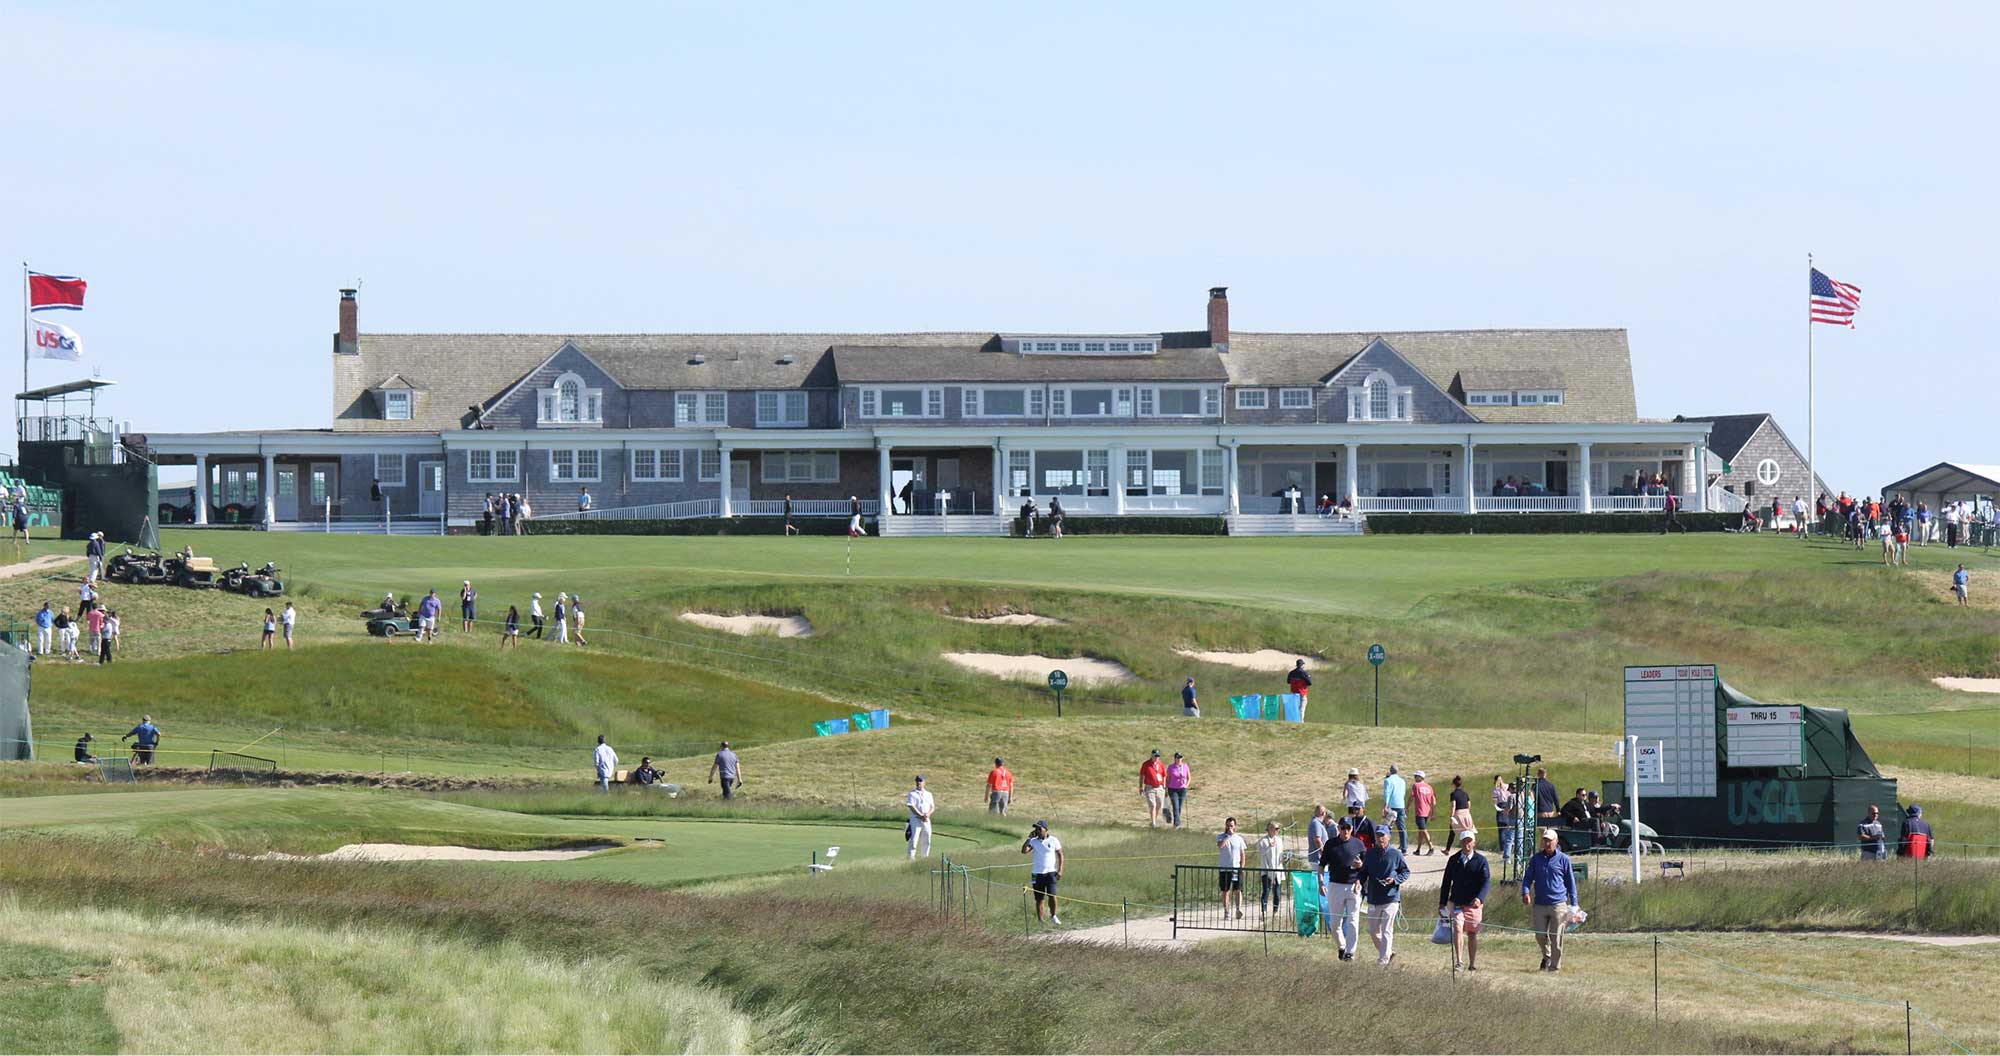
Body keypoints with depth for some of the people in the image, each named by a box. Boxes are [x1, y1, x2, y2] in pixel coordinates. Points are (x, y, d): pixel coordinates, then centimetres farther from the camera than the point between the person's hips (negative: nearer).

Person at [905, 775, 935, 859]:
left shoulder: (928, 794, 15)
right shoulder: (912, 794, 1)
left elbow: (932, 807, 12)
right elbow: (912, 807, -9)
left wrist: (928, 814, -10)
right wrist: (921, 815, -17)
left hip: (926, 820, 5)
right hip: (916, 819, -5)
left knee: (927, 840, 8)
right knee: (914, 839, -13)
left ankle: (926, 856, 18)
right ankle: (911, 857, -14)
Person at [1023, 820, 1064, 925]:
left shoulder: (1053, 841, 0)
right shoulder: (1034, 841, 3)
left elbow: (1060, 855, 5)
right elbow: (1024, 851, -10)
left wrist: (1060, 870, -3)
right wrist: (1029, 838, -11)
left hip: (1050, 872, -2)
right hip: (1037, 873, 2)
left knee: (1052, 895, -12)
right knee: (1039, 898, 4)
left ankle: (1053, 916, 7)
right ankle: (1039, 920, 12)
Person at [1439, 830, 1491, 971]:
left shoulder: (1480, 860, -2)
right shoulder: (1453, 860, 6)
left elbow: (1486, 881, -11)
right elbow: (1446, 882, 12)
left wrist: (1479, 898, -28)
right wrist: (1442, 903, 10)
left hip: (1474, 904, -1)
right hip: (1457, 903, 1)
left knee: (1472, 934, 9)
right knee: (1457, 928, -19)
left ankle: (1472, 964, 21)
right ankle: (1459, 961, -24)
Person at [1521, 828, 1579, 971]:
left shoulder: (1563, 859, 2)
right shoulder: (1536, 859, 9)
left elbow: (1570, 882, 7)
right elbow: (1528, 877, 12)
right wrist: (1525, 892, -9)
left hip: (1558, 904, -3)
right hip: (1539, 904, 3)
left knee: (1556, 938, -3)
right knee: (1540, 935, 3)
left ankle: (1555, 965, 7)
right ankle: (1546, 955, 31)